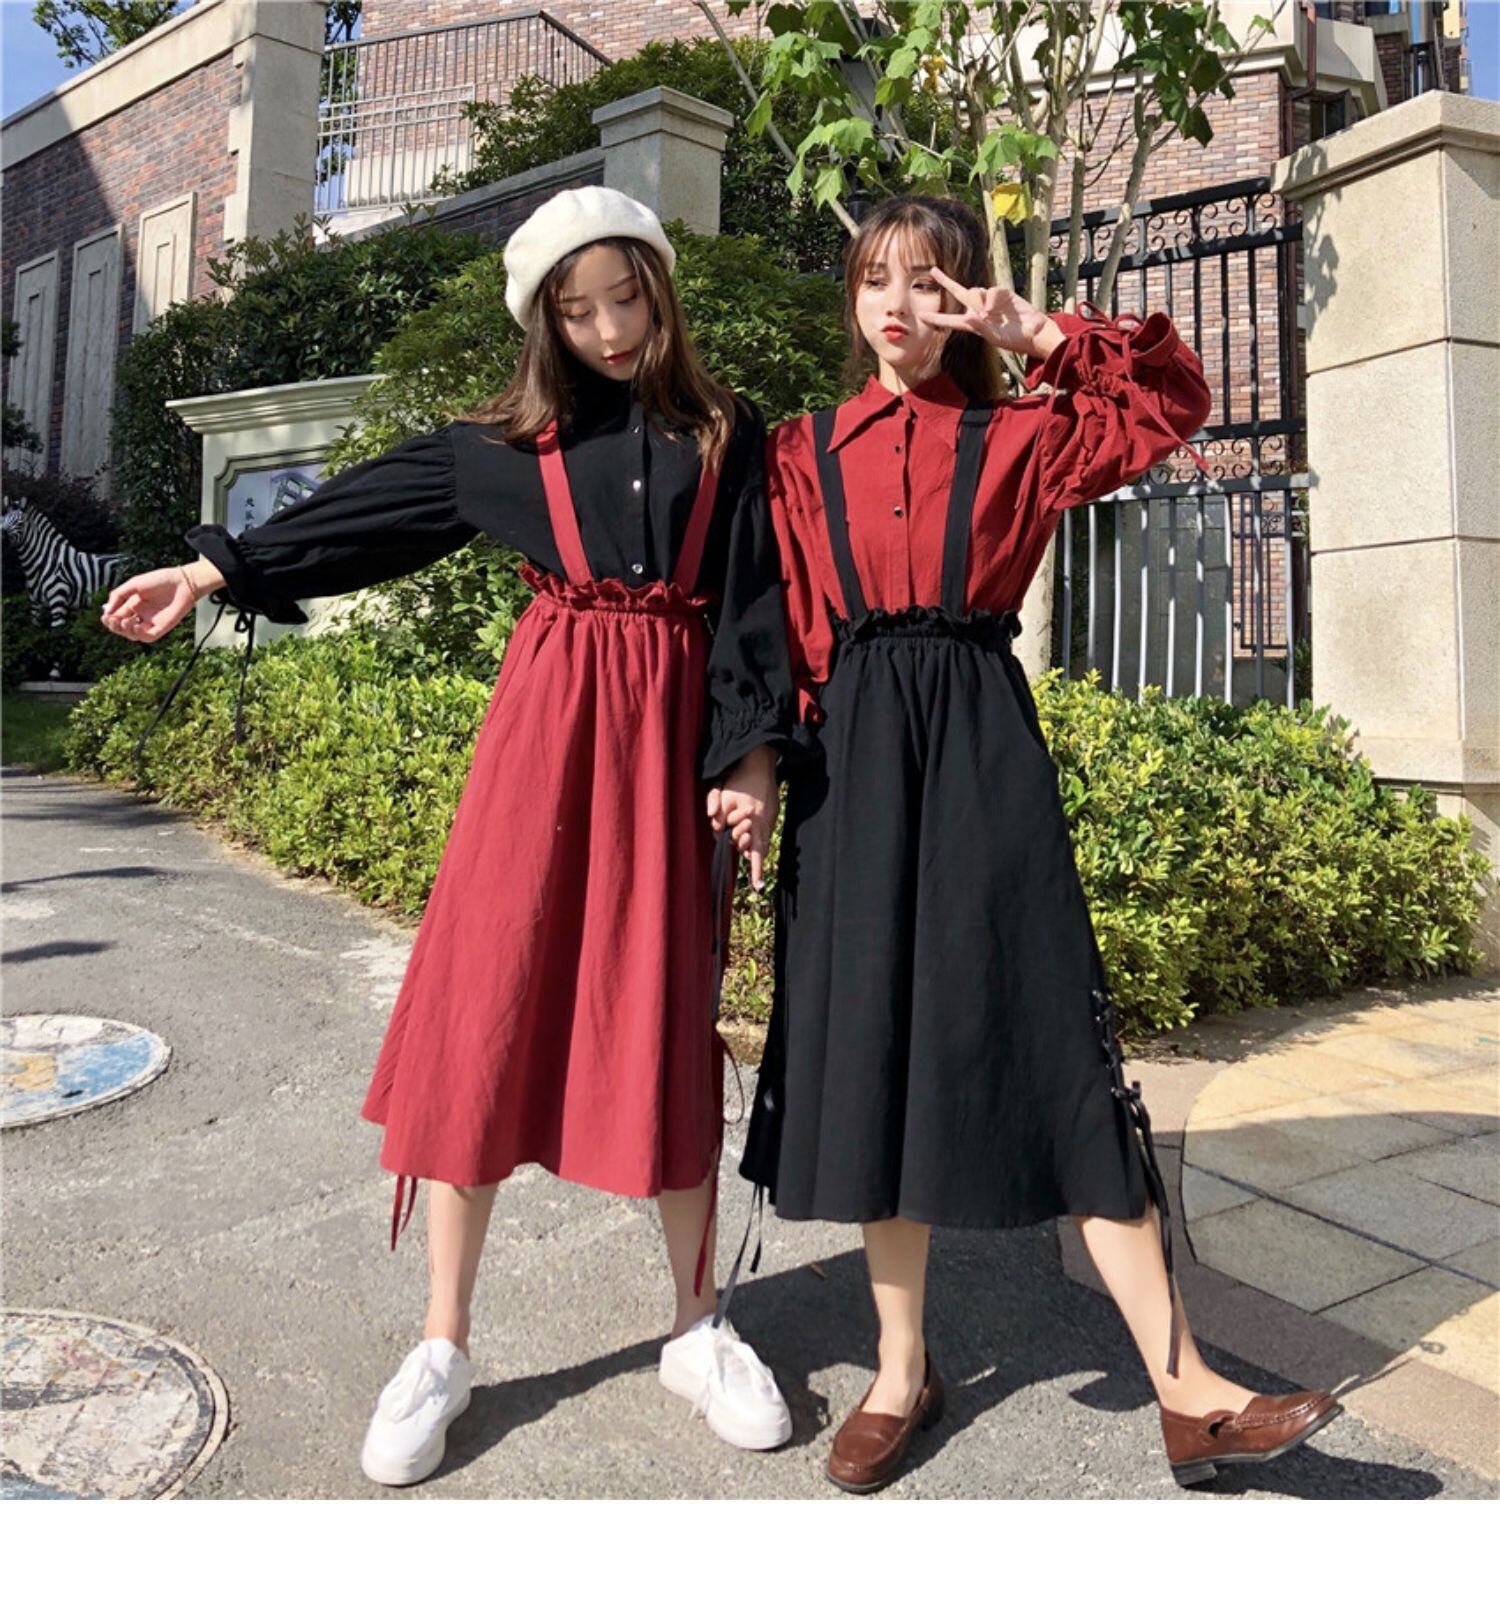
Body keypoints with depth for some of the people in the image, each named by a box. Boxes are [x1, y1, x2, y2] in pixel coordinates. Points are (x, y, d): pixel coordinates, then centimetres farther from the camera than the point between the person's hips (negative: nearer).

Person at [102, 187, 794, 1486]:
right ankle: (443, 1347, 14)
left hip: (669, 723, -1)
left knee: (664, 1021, 2)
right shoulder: (512, 441, 12)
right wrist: (222, 567, 16)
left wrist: (750, 753, -6)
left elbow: (757, 601, 3)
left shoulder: (729, 436, 9)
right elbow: (367, 511, 17)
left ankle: (697, 1329, 21)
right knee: (487, 1004, -1)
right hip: (547, 719, 1)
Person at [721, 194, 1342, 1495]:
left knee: (1055, 1048, -5)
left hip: (984, 748, -1)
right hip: (851, 756, 2)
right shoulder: (802, 452, 14)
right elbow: (782, 632, 10)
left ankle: (1185, 1391, 6)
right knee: (874, 1047, 4)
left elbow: (1173, 403, 4)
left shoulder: (1019, 439, 11)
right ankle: (904, 1369, 20)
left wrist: (1043, 335, 1)